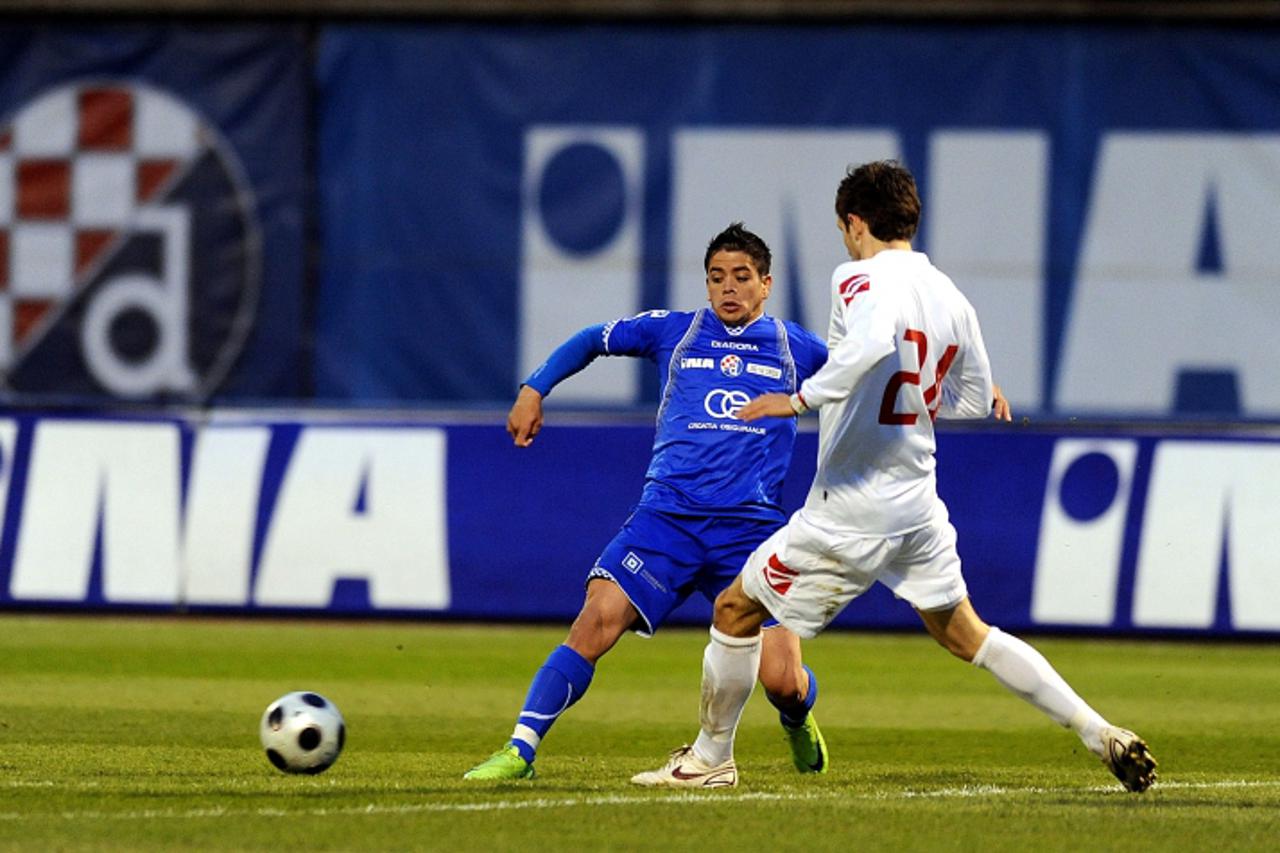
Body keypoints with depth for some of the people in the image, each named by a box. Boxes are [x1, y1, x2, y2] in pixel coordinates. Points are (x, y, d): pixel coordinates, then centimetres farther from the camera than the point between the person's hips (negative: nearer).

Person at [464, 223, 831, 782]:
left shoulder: (798, 349, 10)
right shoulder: (672, 332, 11)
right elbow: (590, 341, 25)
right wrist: (534, 390, 17)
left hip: (751, 527, 0)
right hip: (668, 514, 0)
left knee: (782, 681, -9)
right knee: (599, 616, -23)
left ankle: (798, 723, 30)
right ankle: (520, 750, -18)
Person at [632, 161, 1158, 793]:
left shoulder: (863, 279, -13)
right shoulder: (950, 297, 8)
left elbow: (875, 341, -36)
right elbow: (976, 399, 19)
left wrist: (802, 399, -31)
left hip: (848, 513, -7)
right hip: (919, 502, 7)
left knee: (735, 610, 9)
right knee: (963, 632, 18)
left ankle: (710, 757, 19)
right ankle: (1100, 734, 9)